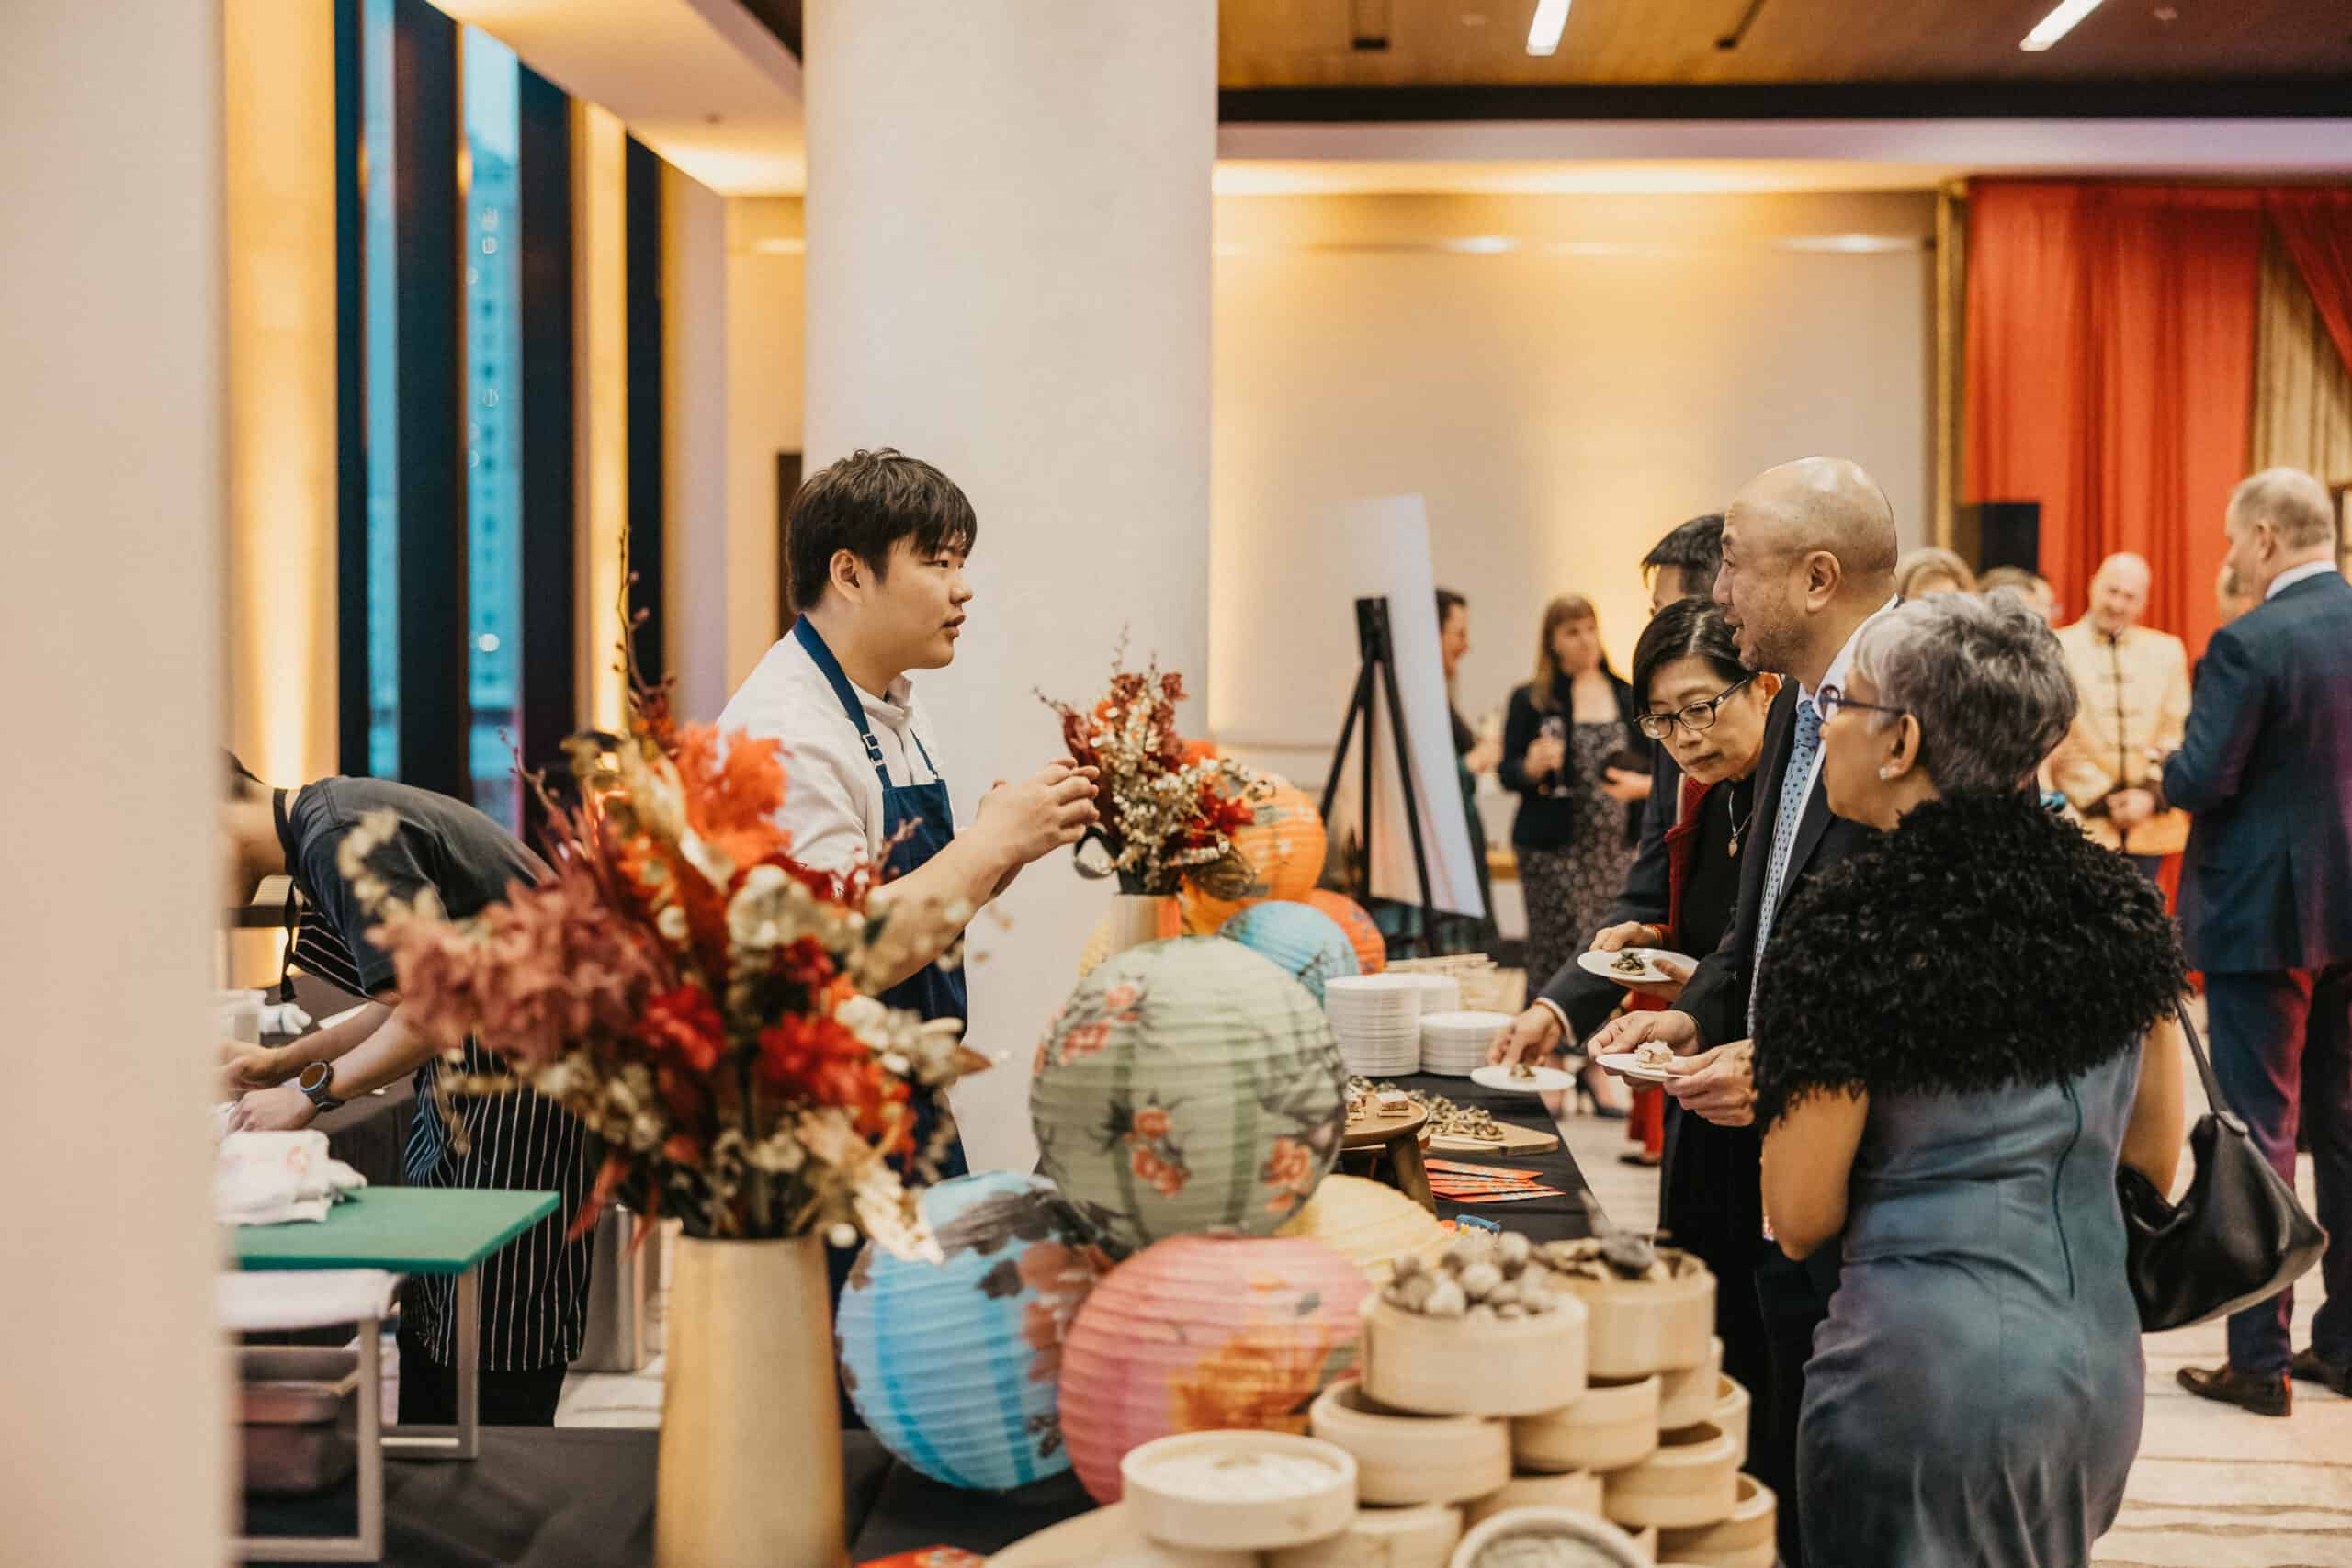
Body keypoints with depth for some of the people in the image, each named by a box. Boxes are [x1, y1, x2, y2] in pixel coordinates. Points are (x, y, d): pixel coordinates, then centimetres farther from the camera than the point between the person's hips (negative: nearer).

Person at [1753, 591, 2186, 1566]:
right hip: (2103, 1364, 6)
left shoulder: (1849, 931, -16)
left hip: (1932, 1369, -6)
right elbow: (2156, 1159, 12)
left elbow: (1800, 1220, -11)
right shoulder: (2120, 908, 2)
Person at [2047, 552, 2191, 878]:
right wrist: (2102, 799, -10)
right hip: (2084, 824, -3)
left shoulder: (2167, 650, 11)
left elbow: (2178, 735, 7)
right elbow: (2058, 746, -5)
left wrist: (2151, 794, -7)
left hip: (2150, 828, 3)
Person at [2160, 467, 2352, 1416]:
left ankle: (2259, 1362, 6)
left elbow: (2200, 780, -19)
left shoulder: (2251, 644, -18)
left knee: (2259, 1132, 0)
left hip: (2263, 916, -7)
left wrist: (2167, 771, 1)